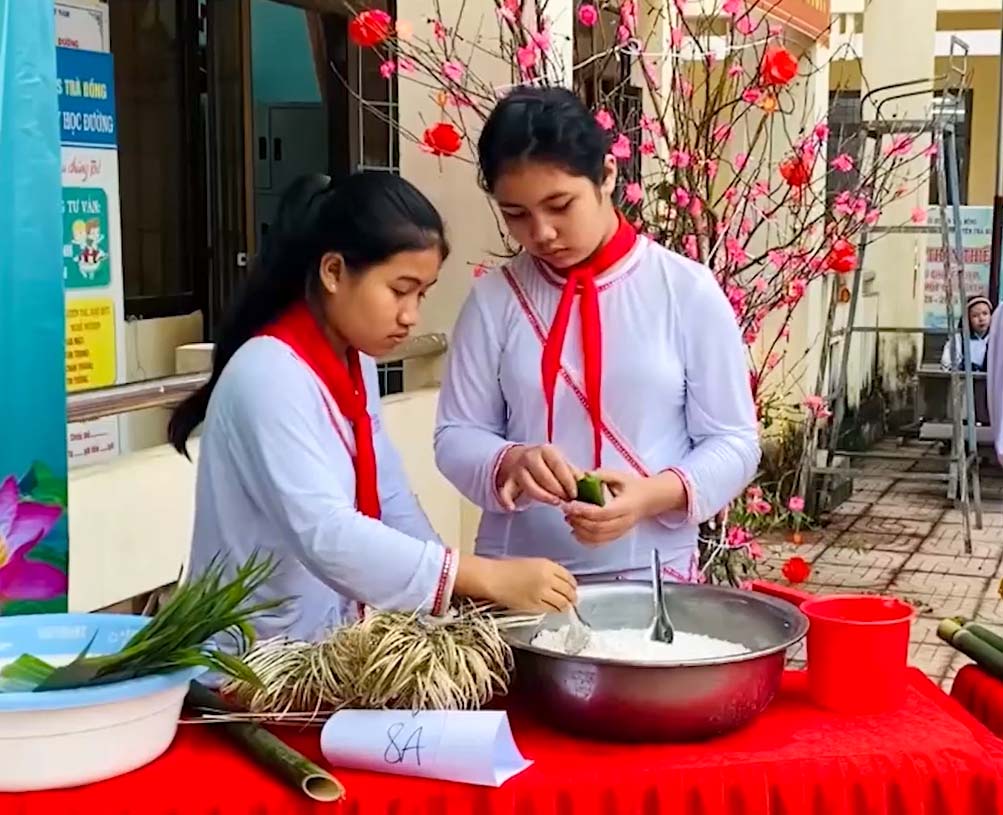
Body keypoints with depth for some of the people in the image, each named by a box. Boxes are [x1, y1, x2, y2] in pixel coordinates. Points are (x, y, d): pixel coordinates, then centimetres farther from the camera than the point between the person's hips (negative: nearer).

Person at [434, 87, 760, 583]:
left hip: (652, 575, -1)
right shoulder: (495, 299, 0)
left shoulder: (688, 292, -4)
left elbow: (732, 442, -2)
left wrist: (655, 494, -20)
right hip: (516, 577, 1)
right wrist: (508, 462, -19)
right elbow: (456, 435, 2)